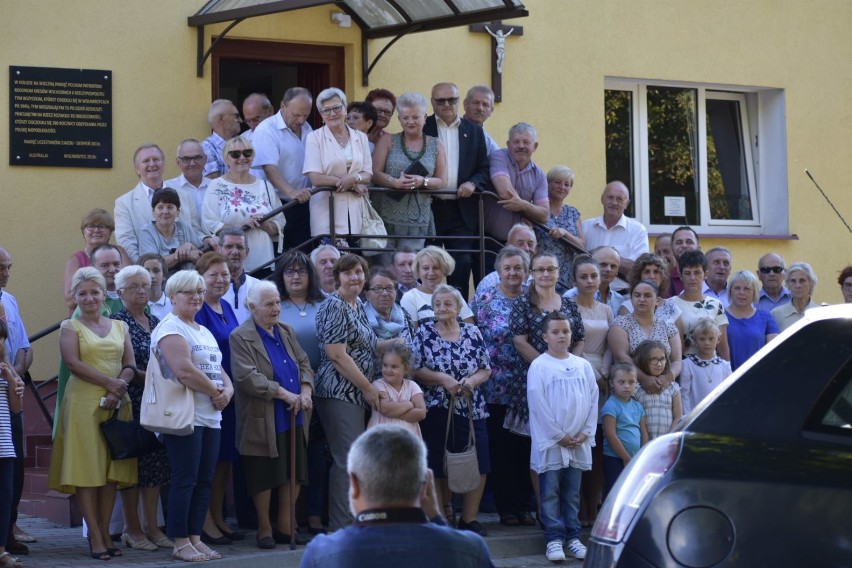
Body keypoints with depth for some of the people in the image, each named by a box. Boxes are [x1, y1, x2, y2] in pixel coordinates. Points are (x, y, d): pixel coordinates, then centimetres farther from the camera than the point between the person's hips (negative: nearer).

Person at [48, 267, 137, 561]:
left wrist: (117, 392, -11)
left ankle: (105, 533, 8)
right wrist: (109, 383, -16)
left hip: (116, 404, 4)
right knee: (86, 470, -5)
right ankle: (95, 537, -4)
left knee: (112, 470, 3)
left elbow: (130, 366, 6)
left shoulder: (119, 326, 15)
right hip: (83, 403, -4)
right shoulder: (70, 327, 4)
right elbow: (73, 363, -10)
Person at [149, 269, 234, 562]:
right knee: (185, 480, -6)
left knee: (204, 481, 8)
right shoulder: (170, 328, -9)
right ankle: (180, 543, -1)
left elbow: (218, 370, 20)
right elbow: (184, 371, -21)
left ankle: (195, 538, 14)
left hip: (210, 416, 9)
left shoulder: (204, 332, 20)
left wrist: (227, 390, -2)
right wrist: (215, 391, -11)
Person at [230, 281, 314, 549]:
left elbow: (304, 363, 13)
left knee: (294, 475, 8)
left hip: (293, 417, 6)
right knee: (264, 477, 3)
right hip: (263, 422, -6)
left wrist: (306, 391, -8)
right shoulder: (241, 337, -10)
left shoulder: (286, 332, 12)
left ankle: (285, 527, 19)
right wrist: (285, 394, -19)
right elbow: (247, 377, -19)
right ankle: (264, 529, 16)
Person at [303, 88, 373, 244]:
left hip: (355, 212, 3)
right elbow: (315, 178, -8)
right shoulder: (315, 138, 1)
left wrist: (353, 178, -13)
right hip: (327, 210, -3)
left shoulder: (360, 137, 13)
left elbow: (367, 175, 10)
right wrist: (354, 184, -7)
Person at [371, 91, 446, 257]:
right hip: (386, 217, -1)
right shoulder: (387, 141, 8)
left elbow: (441, 181, 7)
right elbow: (375, 174, 0)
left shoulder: (436, 145, 11)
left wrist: (422, 181, -14)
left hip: (417, 221, 1)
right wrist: (395, 182, -19)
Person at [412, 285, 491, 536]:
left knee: (478, 467, -1)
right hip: (437, 411, -2)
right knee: (439, 469, 0)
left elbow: (486, 369, 10)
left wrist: (473, 380, -11)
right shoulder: (424, 333, 2)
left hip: (472, 410, 2)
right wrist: (443, 379, -15)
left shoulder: (472, 333, 8)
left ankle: (469, 519, 13)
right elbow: (415, 369, -3)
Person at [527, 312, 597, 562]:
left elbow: (593, 400, 9)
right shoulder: (539, 366, -6)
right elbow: (539, 405, -10)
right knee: (551, 493, 0)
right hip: (550, 442, -4)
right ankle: (554, 538, 4)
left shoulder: (583, 366, 8)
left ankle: (572, 537, 14)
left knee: (573, 493, 9)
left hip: (579, 443, 4)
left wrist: (586, 433, -1)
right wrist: (560, 436, -11)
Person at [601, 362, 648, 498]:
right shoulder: (611, 406, -12)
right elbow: (611, 436, -16)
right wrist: (627, 459, -14)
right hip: (615, 460, -7)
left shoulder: (637, 406, 10)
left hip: (635, 460, 7)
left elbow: (644, 433, 12)